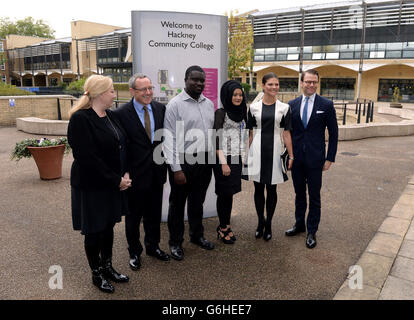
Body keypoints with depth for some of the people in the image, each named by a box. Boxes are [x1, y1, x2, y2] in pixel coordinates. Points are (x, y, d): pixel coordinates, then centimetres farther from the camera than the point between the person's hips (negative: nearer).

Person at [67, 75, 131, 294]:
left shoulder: (109, 116, 7)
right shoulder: (80, 119, -18)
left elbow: (122, 147, 10)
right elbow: (87, 158, -22)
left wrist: (125, 173, -3)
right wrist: (116, 180, -18)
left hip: (112, 184, 7)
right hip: (92, 185, -7)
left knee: (108, 226, 18)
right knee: (94, 231, 8)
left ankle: (107, 267, 35)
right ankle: (97, 273, 28)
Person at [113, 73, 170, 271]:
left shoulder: (161, 109, 2)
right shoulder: (121, 114, -13)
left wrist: (164, 163, 5)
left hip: (157, 173, 4)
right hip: (135, 175, -4)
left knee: (154, 214, 20)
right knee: (133, 217, 14)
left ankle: (153, 246, 41)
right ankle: (134, 252, 34)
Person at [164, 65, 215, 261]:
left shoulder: (209, 104, 9)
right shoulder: (175, 104, -10)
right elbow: (170, 139, -13)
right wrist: (176, 169, -17)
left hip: (204, 161, 6)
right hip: (183, 162, -5)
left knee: (197, 201, 20)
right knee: (178, 203, 9)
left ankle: (197, 235, 39)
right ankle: (175, 242, 27)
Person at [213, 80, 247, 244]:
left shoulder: (241, 112, 12)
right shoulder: (221, 113, -10)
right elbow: (217, 140, -15)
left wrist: (242, 158, 16)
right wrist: (223, 163, -18)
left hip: (236, 159, 7)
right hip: (223, 160, -7)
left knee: (230, 194, 12)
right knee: (224, 194, 1)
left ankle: (226, 226, 24)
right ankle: (222, 228, 14)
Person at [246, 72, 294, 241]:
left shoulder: (284, 107, 3)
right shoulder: (254, 107, 3)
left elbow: (286, 133, 2)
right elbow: (250, 133, 7)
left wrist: (291, 155, -1)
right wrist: (247, 154, 6)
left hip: (274, 151, 0)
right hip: (257, 151, 1)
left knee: (271, 189, 7)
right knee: (258, 189, 8)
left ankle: (268, 224, 23)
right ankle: (260, 222, 26)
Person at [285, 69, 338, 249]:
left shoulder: (326, 105, -3)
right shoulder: (292, 105, 4)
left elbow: (333, 133, -1)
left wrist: (330, 158, -5)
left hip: (315, 159, -3)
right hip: (296, 158, 3)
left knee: (314, 197, 6)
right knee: (299, 194, 16)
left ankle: (311, 232, 19)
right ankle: (299, 225, 33)